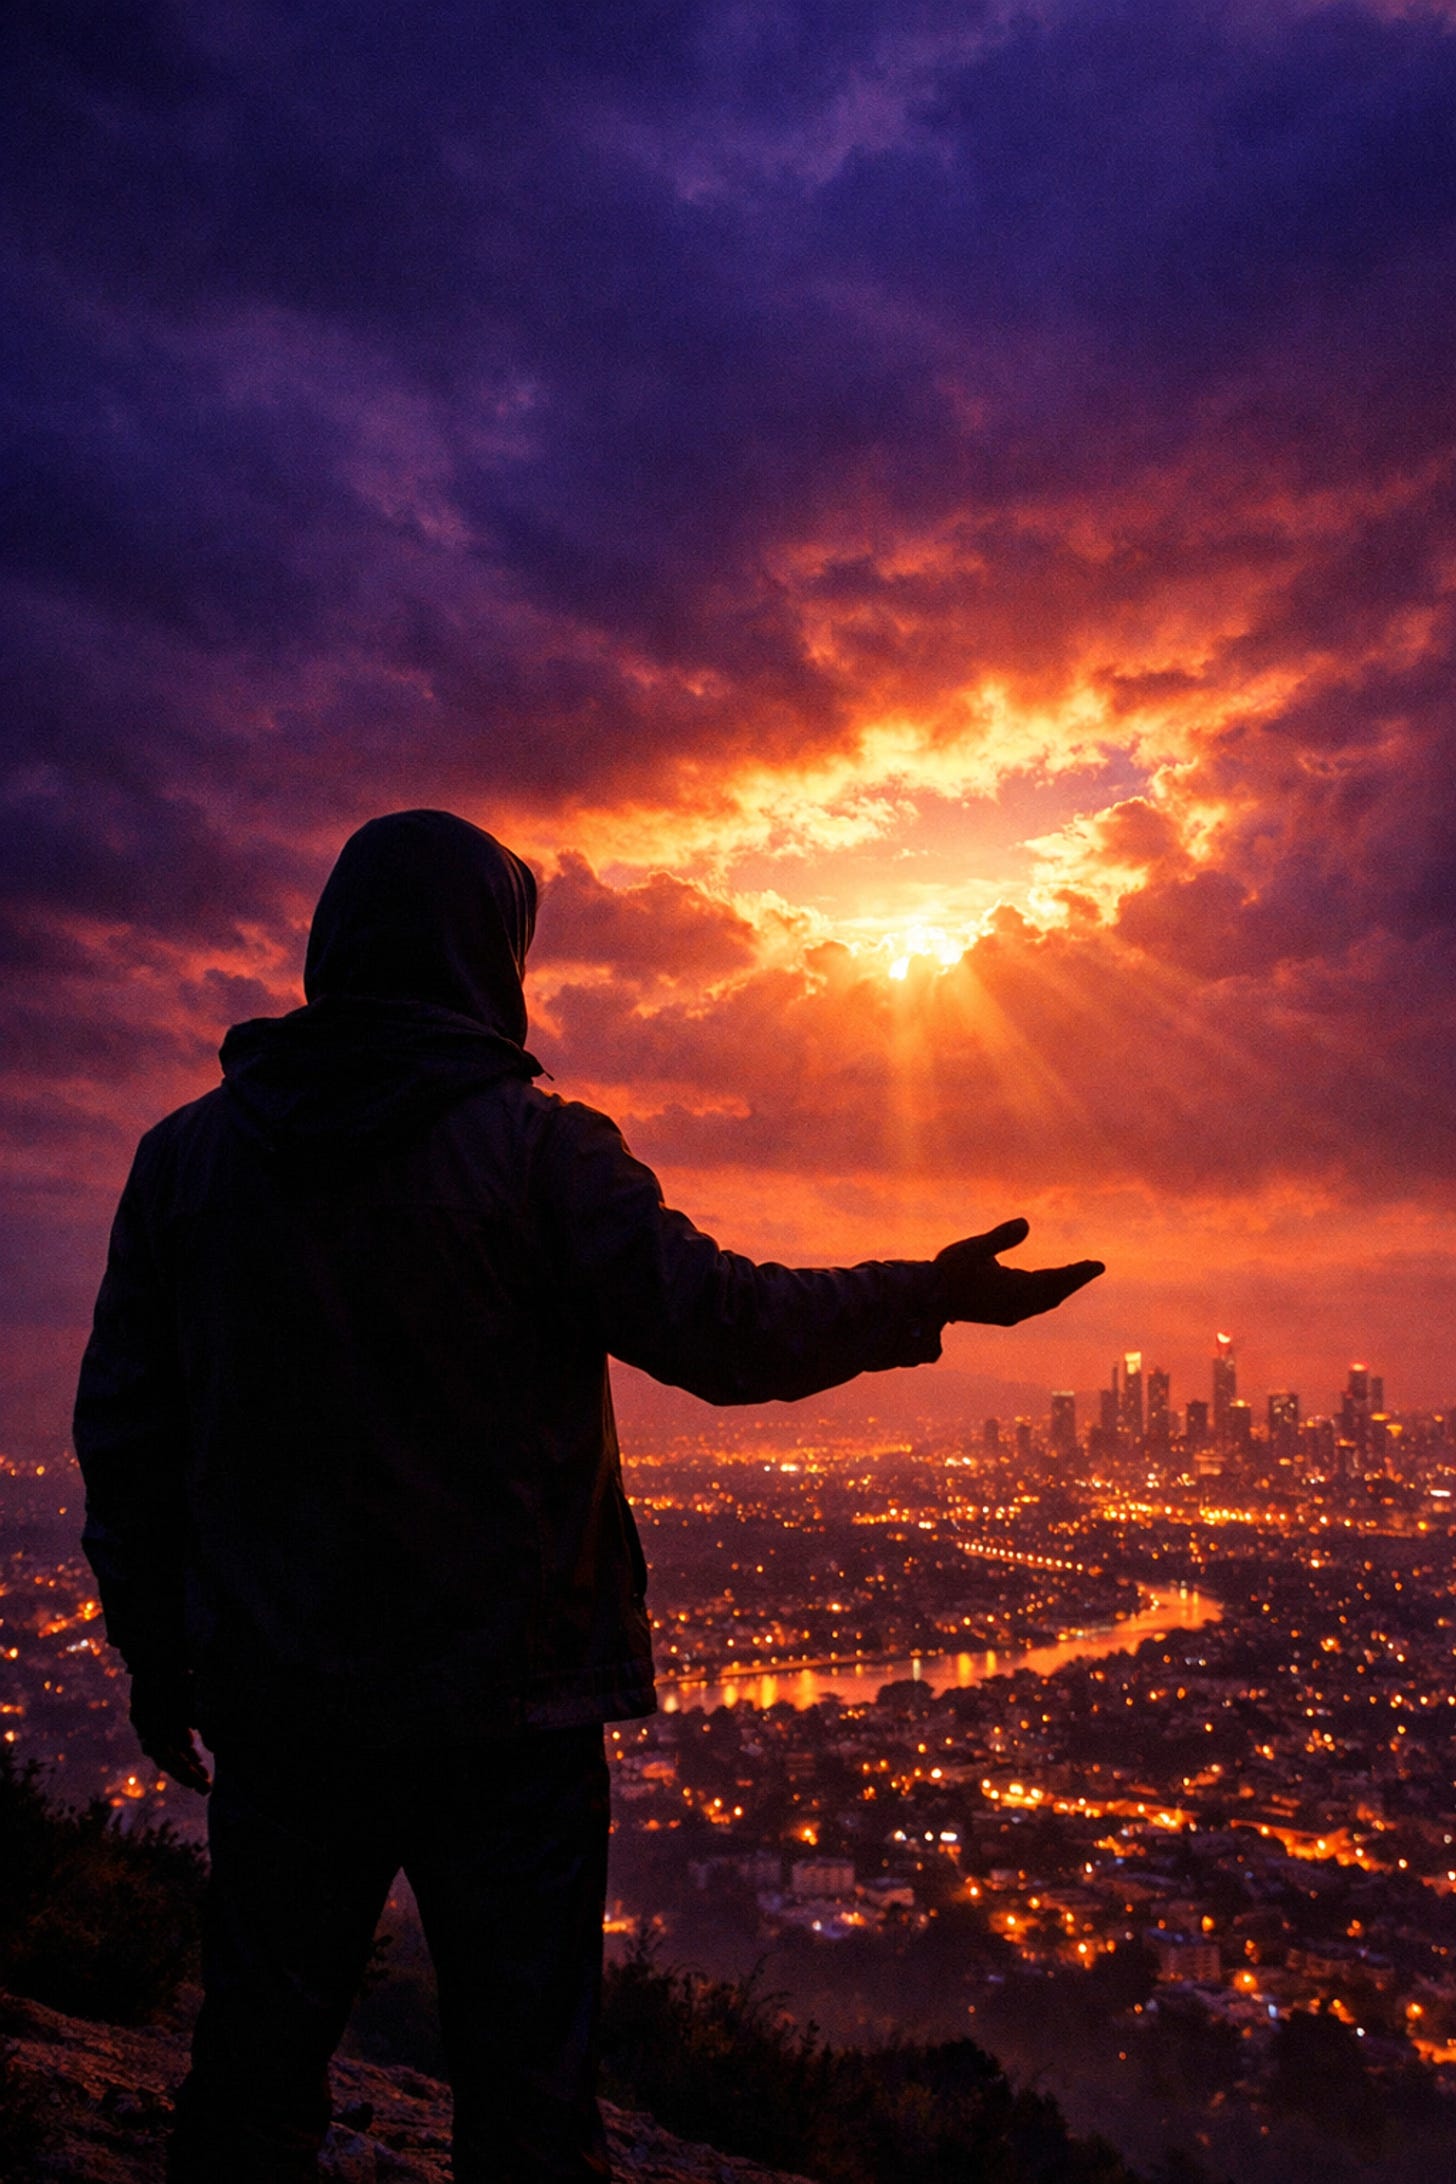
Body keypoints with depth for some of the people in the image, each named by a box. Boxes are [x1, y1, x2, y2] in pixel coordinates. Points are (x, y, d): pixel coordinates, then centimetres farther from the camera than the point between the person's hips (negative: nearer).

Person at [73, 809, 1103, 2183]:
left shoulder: (186, 1153, 0)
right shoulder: (535, 1147, -12)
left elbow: (123, 1430, 3)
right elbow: (717, 1323, -13)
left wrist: (155, 1653, 14)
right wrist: (930, 1297, 1)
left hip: (279, 1702, 4)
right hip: (505, 1703, -3)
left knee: (255, 2061, 20)